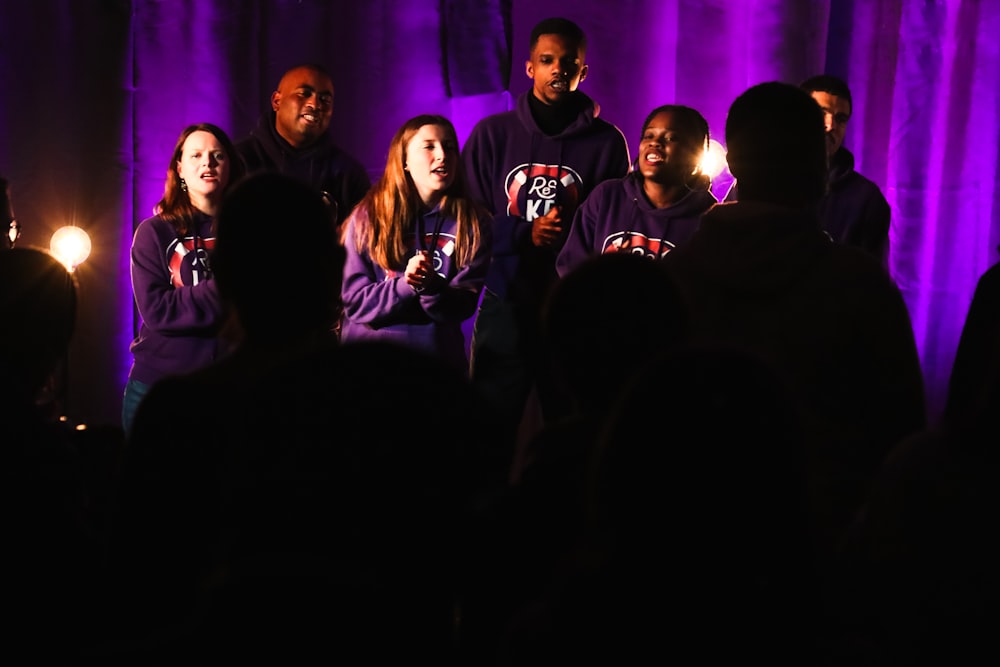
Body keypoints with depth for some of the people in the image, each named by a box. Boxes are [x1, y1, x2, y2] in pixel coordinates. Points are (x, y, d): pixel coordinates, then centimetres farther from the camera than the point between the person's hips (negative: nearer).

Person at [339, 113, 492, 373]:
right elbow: (355, 301, -6)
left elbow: (462, 306, -6)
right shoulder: (368, 217, -2)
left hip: (439, 361, 1)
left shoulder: (473, 223, -1)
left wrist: (432, 287, -26)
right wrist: (404, 285, -22)